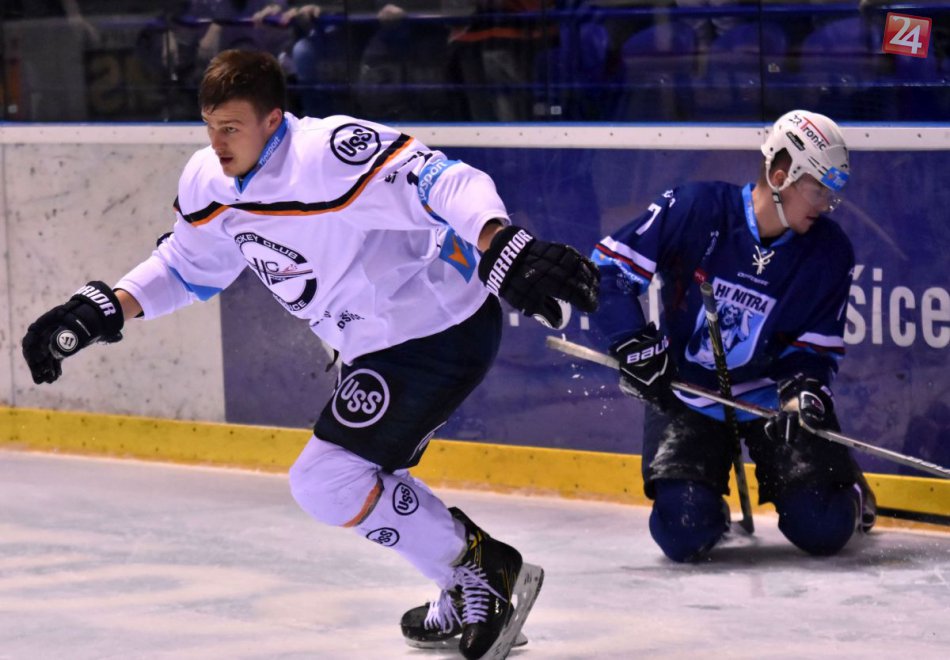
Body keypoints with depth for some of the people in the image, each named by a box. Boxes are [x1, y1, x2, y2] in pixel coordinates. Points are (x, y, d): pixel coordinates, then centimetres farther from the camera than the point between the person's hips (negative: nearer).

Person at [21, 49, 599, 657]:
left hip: (447, 330, -10)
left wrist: (505, 249, -56)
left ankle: (484, 571, -1)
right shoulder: (211, 183, -2)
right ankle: (468, 601, 35)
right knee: (364, 477, 22)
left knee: (326, 480, -13)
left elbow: (447, 185, -39)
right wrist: (101, 311, 4)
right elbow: (185, 265, 16)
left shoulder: (332, 153, -29)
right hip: (377, 347, 10)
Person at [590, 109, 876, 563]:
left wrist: (805, 389, -22)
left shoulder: (829, 253, -9)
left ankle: (849, 493, 23)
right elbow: (609, 267, -14)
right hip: (685, 396, -2)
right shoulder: (695, 210, -18)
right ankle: (702, 504, 17)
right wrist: (634, 345, -23)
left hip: (771, 391, 2)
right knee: (684, 535, -20)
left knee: (821, 529, -14)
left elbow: (817, 348, -1)